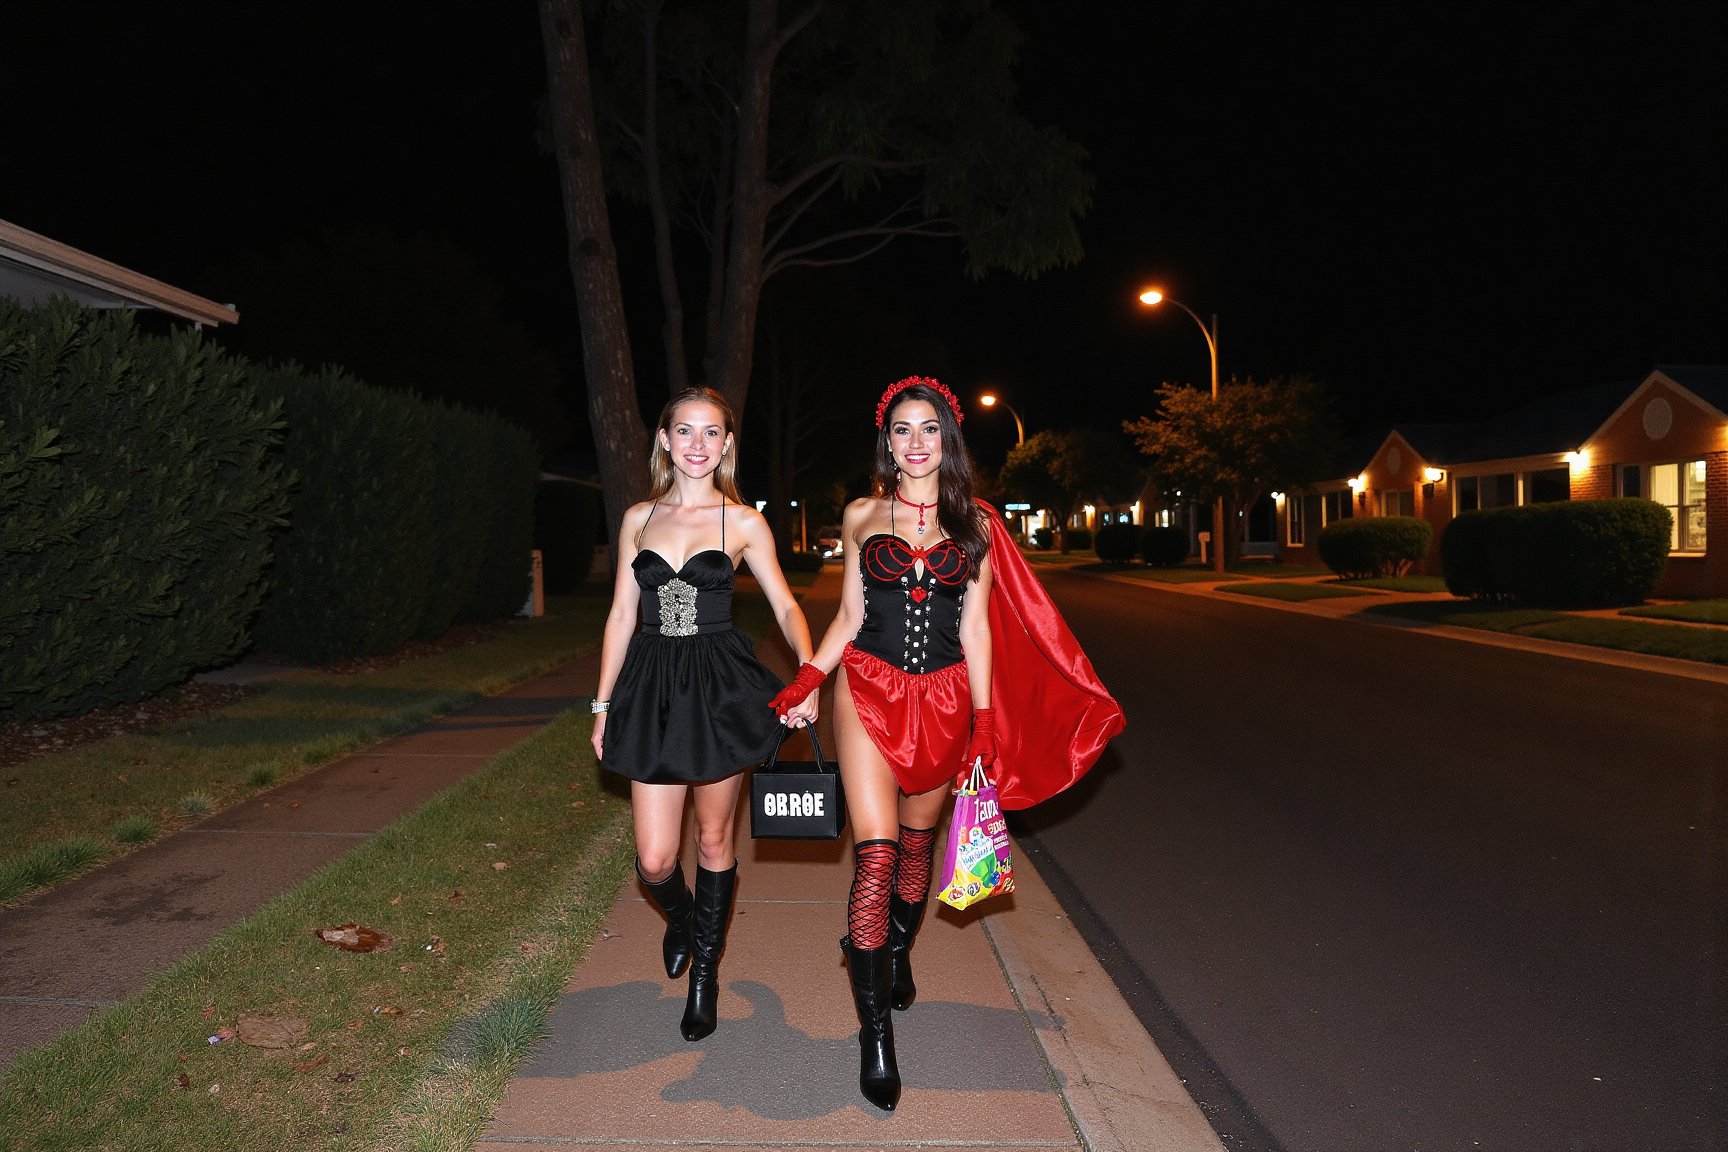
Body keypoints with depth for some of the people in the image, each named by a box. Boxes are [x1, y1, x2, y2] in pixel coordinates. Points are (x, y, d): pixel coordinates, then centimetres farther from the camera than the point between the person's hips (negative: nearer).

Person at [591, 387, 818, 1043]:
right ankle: (681, 917, 37)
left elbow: (786, 606, 2)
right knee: (654, 861, 0)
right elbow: (621, 614, 9)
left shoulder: (743, 522, 0)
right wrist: (603, 703, 9)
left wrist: (808, 670, -17)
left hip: (721, 687, -2)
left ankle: (706, 969, 31)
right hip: (652, 687, 2)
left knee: (713, 839, 10)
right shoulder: (639, 518, 6)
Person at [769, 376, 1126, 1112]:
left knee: (917, 841, 15)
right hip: (869, 690, -1)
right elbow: (849, 616, 8)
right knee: (875, 854, -10)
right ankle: (875, 1036, -4)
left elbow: (976, 628, 4)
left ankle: (897, 955, 43)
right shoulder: (862, 516, 5)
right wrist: (805, 680, -5)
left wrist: (984, 721, 0)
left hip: (944, 698, 2)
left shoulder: (976, 524, 5)